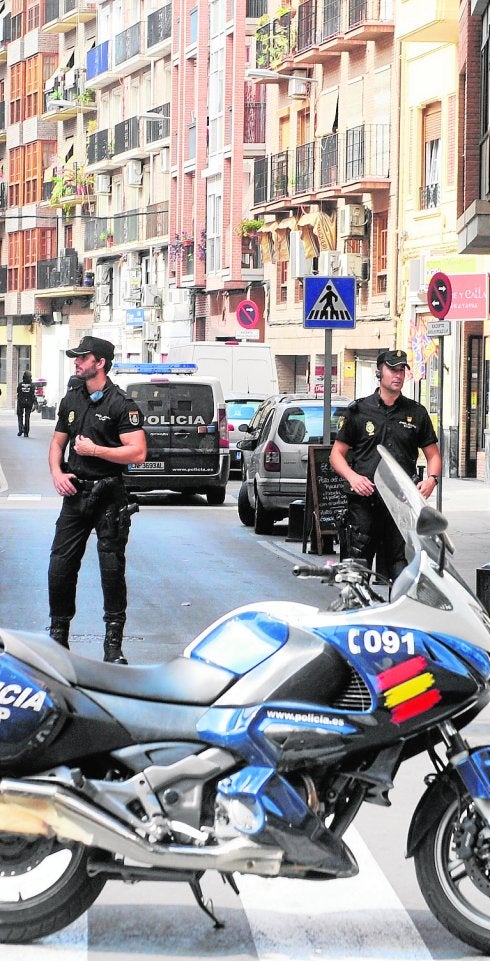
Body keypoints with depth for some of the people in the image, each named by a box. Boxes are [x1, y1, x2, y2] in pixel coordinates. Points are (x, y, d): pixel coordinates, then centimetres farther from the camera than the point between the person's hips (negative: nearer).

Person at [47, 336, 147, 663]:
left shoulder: (121, 404, -8)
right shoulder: (71, 400, 13)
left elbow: (138, 453, -15)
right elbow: (58, 442, 21)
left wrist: (95, 450, -16)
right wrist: (57, 473, 3)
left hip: (109, 497, -6)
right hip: (75, 493, 6)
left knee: (112, 570, -1)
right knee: (60, 566, 3)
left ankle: (114, 645, 5)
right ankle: (58, 637, 16)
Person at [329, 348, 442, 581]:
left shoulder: (417, 412, 14)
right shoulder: (359, 411, 9)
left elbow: (433, 455, 17)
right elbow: (337, 454, 10)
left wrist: (431, 479, -4)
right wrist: (352, 477, -10)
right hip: (364, 501, -1)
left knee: (400, 566, -1)